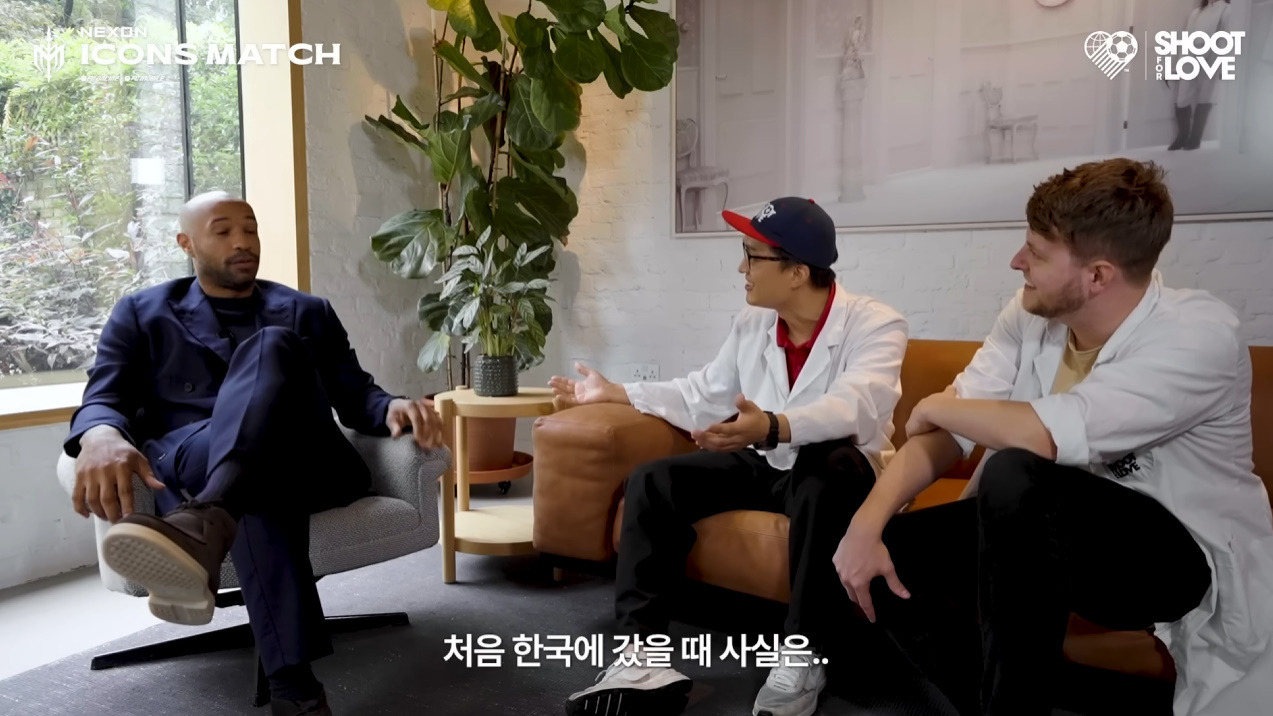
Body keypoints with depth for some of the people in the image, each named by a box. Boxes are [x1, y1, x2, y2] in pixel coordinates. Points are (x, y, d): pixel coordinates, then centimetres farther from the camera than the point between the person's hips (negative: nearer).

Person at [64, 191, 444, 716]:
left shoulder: (308, 313, 23)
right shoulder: (141, 313, 19)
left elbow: (355, 396, 18)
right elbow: (102, 399, 4)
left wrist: (393, 408, -10)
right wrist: (102, 437, -23)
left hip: (309, 468, 1)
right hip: (191, 471, 0)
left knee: (269, 346, -31)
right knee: (260, 495, -41)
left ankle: (204, 527, -57)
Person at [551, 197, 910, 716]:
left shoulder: (875, 325, -15)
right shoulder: (751, 324, 5)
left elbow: (856, 405, -35)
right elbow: (703, 396, 16)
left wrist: (771, 428, -54)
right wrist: (617, 393, 14)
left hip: (839, 470, -6)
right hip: (764, 464, 6)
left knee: (827, 470, -41)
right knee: (651, 481, -11)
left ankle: (804, 655, -28)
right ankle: (644, 655, -20)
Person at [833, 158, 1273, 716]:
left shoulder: (1200, 336, -26)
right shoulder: (1030, 315, -7)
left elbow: (1040, 435, -37)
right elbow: (947, 433, -9)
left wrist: (934, 407, -18)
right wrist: (866, 522, -22)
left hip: (1181, 556, -6)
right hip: (1049, 530, 6)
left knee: (1014, 474, -35)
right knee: (885, 548, -12)